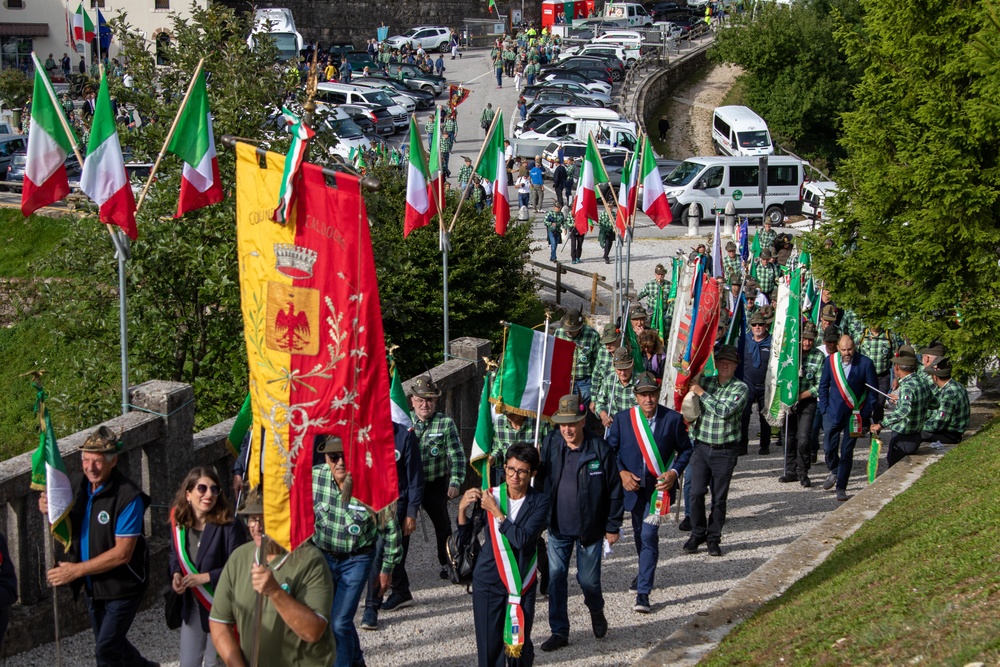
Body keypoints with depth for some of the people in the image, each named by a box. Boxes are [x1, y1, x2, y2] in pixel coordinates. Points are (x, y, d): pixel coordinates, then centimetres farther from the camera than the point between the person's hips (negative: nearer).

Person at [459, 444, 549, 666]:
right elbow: (465, 536, 2)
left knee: (519, 645, 5)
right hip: (488, 582, 1)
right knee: (488, 645, 2)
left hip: (522, 583, -1)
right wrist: (463, 508, -15)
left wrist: (496, 512, -18)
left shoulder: (539, 502, -5)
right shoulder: (490, 496, 0)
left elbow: (522, 539, -19)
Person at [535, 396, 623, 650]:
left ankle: (596, 611, 37)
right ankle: (559, 632, 13)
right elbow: (540, 482, 7)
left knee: (588, 579, 5)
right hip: (558, 527, 3)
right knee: (555, 579, 2)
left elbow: (614, 490, -5)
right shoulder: (550, 444, -4)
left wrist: (613, 527, -3)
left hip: (589, 529, -3)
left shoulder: (599, 449, -12)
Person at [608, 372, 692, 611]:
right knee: (639, 534, 21)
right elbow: (610, 449, 3)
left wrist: (674, 472, -12)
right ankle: (645, 575, 45)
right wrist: (621, 472, -12)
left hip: (658, 487, -3)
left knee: (649, 536, -14)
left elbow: (685, 449, 4)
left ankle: (643, 592, -13)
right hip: (633, 486, 3)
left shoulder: (673, 419, -8)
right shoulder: (622, 419, -5)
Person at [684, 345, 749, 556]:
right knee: (696, 493, -4)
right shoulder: (705, 382, 7)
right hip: (701, 446, 2)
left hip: (725, 451, -2)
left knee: (719, 498, 5)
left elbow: (724, 410, -19)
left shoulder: (741, 388, -4)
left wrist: (701, 393, -15)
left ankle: (714, 538, 16)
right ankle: (697, 534, 13)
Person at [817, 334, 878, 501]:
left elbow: (872, 390, -1)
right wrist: (824, 409, 2)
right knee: (829, 447, 1)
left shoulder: (865, 363, -9)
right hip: (833, 412, 2)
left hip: (854, 414, -2)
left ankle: (841, 488, 11)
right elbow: (823, 386, 9)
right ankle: (834, 472, 32)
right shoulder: (830, 361, -1)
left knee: (847, 452, 1)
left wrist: (866, 414, -4)